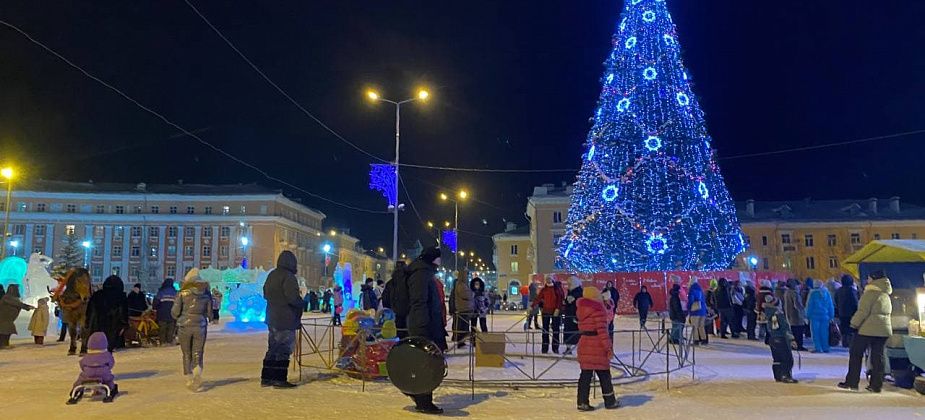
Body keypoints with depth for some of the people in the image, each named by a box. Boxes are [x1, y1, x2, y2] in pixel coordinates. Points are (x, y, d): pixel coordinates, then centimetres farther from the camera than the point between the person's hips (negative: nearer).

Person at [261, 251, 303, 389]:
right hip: (286, 319, -9)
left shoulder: (272, 275, 11)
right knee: (284, 349, -3)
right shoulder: (289, 277, -17)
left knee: (272, 348, 15)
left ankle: (266, 378, 19)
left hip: (272, 318, 9)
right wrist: (301, 303, -6)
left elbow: (265, 294, 21)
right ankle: (279, 379, -1)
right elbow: (293, 298, -24)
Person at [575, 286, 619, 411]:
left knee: (585, 373, 7)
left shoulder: (582, 310, 11)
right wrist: (609, 347, -15)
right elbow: (602, 330, -18)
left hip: (584, 343, 7)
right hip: (597, 345, -7)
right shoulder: (598, 309, -14)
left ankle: (582, 402, 5)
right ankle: (610, 401, 17)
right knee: (604, 374, 6)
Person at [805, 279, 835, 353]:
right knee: (824, 333, 9)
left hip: (815, 315, -4)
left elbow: (809, 305, -4)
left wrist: (808, 315, 2)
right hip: (825, 316, 4)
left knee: (815, 333, 0)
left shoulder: (813, 293, -7)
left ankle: (818, 348, -5)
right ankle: (825, 348, 10)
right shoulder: (826, 293, 6)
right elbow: (831, 306, 10)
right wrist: (831, 316, 15)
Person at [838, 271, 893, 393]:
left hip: (868, 329, -8)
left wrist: (854, 323, -8)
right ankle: (876, 385, 9)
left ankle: (852, 382, 2)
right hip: (884, 330, 8)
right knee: (877, 357, 9)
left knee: (856, 354, 1)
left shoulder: (871, 292, -13)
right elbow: (888, 313, 21)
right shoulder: (886, 295, 14)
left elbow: (863, 311, -17)